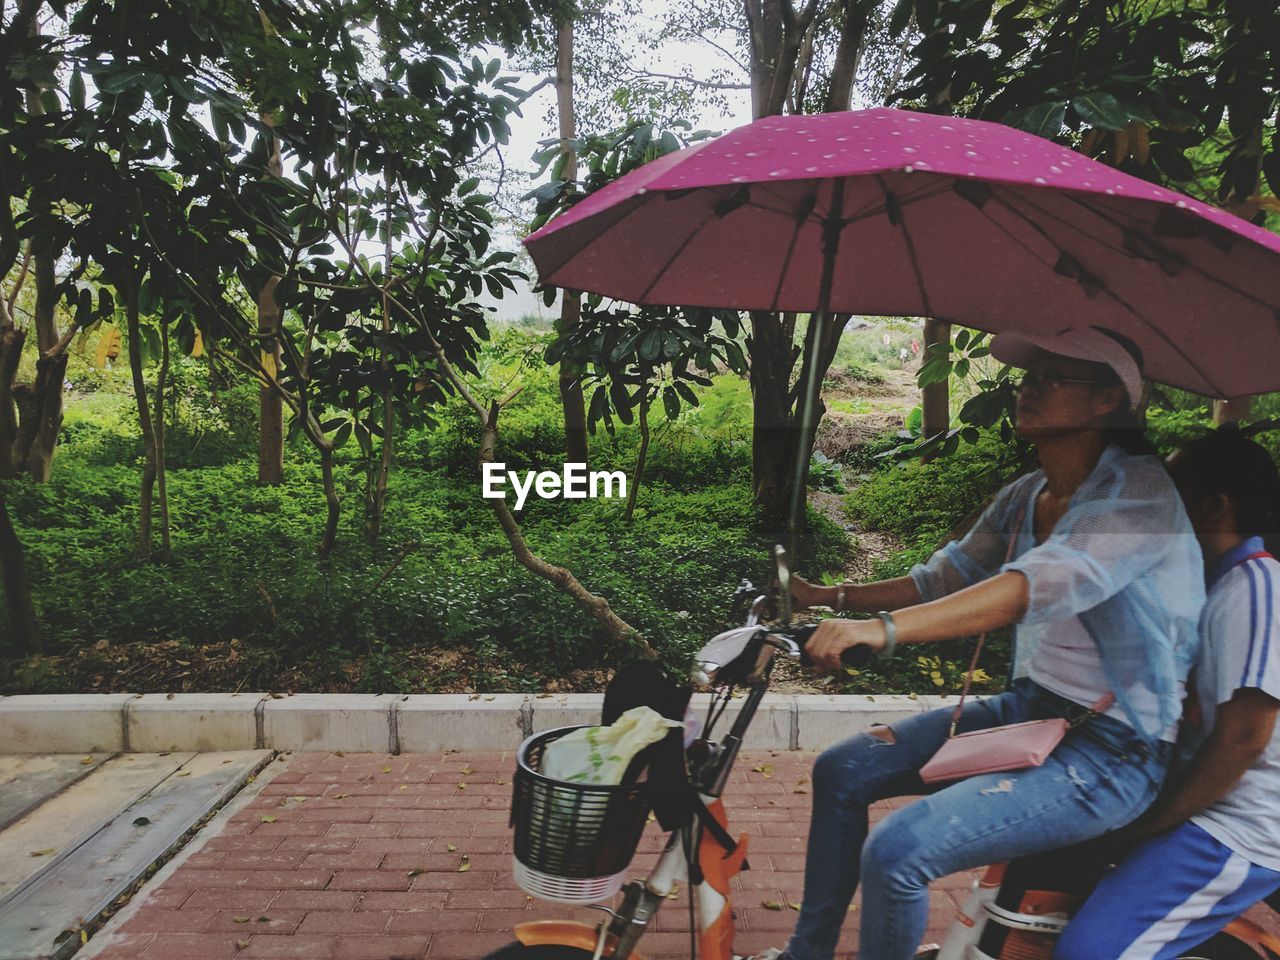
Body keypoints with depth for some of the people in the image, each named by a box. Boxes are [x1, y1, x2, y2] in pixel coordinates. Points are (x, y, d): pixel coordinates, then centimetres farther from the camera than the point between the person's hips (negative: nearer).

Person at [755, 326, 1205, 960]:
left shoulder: (1141, 491, -19)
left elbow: (1045, 584, -35)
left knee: (897, 852, -23)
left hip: (1114, 749, -8)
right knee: (842, 771, 6)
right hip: (1032, 705, 8)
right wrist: (829, 597, 0)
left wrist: (885, 629, -47)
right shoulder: (1024, 497, 7)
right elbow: (944, 578, 12)